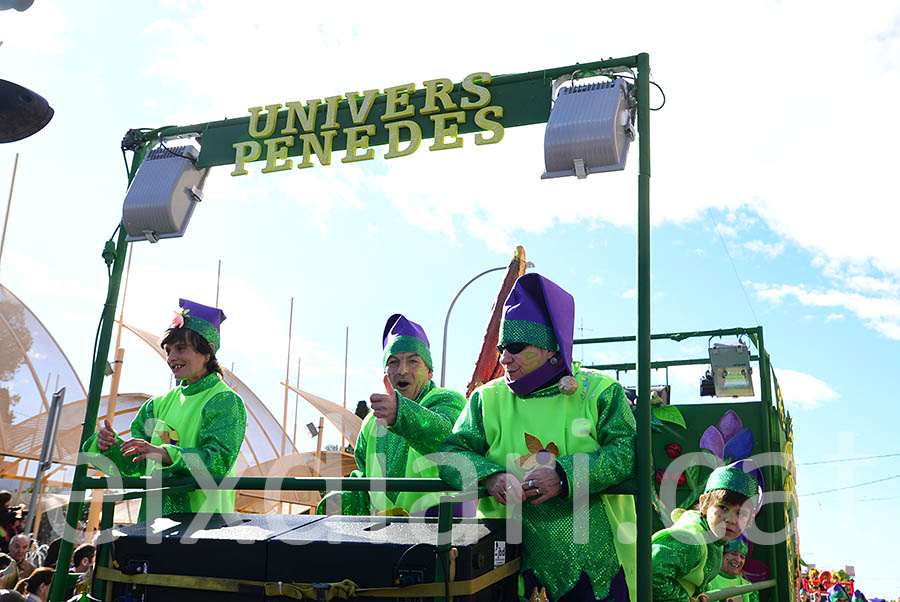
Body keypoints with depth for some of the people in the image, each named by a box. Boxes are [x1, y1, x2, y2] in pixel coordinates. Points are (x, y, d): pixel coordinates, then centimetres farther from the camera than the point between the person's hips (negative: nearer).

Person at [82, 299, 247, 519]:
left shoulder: (226, 402, -4)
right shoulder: (163, 404, 15)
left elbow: (219, 460, -17)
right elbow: (135, 465, 13)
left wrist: (164, 453, -28)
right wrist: (111, 446, -7)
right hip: (155, 516, 5)